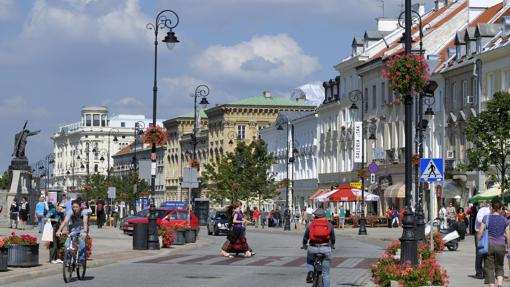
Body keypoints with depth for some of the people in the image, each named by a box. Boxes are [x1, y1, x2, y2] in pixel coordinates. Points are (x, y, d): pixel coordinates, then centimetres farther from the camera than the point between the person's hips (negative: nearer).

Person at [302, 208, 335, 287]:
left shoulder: (311, 224, 7)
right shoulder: (329, 225, 7)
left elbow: (305, 237, 18)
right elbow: (332, 237, 22)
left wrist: (304, 245, 39)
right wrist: (332, 245, 43)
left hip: (313, 248, 0)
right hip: (326, 249, 0)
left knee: (309, 260, 34)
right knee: (326, 274, 10)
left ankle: (310, 272, 8)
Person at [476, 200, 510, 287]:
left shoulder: (486, 218, -3)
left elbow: (480, 232, -6)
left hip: (489, 245, -2)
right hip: (501, 246, 2)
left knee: (489, 268, 6)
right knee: (499, 267, 15)